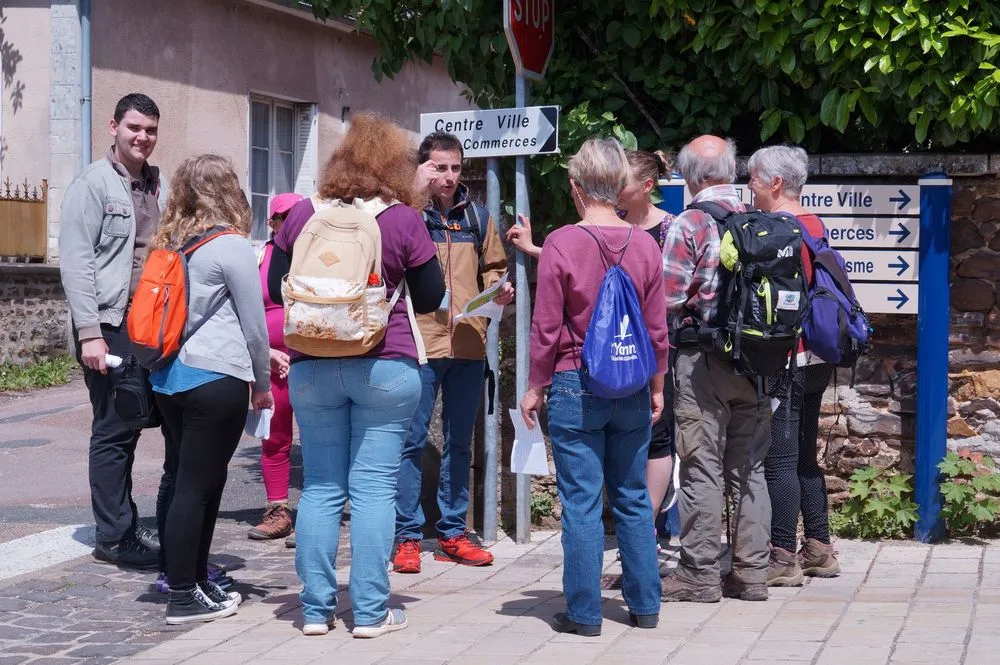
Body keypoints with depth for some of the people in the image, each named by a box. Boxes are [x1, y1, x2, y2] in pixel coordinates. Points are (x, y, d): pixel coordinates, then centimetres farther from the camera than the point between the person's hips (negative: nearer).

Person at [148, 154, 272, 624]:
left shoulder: (169, 244, 11)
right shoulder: (231, 245, -8)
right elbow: (254, 324, -5)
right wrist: (262, 383, 10)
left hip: (168, 376, 7)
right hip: (216, 380, -7)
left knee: (201, 480, 17)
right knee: (197, 485, -2)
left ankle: (195, 579, 24)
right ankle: (184, 598, 2)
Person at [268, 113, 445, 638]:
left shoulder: (303, 214, 2)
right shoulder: (403, 220, -4)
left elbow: (277, 289, 9)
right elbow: (429, 299, 3)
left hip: (312, 368, 2)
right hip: (384, 368, -2)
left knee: (320, 487, 8)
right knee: (374, 488, 1)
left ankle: (316, 609, 11)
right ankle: (370, 612, 4)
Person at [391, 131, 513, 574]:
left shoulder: (477, 217, 12)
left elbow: (493, 267, 21)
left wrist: (499, 290, -2)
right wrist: (417, 193, -22)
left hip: (468, 344, 5)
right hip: (419, 342, -5)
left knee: (459, 442, 12)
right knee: (412, 442, -2)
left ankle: (452, 533, 20)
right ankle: (407, 536, 5)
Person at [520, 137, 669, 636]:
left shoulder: (561, 244, -10)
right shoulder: (645, 245, 0)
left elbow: (546, 327, -7)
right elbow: (657, 329, 5)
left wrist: (535, 387, 4)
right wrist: (657, 387, 17)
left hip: (576, 388, -4)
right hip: (632, 389, 4)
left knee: (582, 503, 1)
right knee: (633, 500, 13)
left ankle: (584, 613, 5)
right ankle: (644, 605, 19)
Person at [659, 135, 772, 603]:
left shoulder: (688, 225, -11)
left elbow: (668, 298, -15)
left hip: (702, 358, -5)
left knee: (702, 469, 0)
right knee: (749, 468, 11)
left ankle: (699, 573, 4)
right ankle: (752, 572, 14)